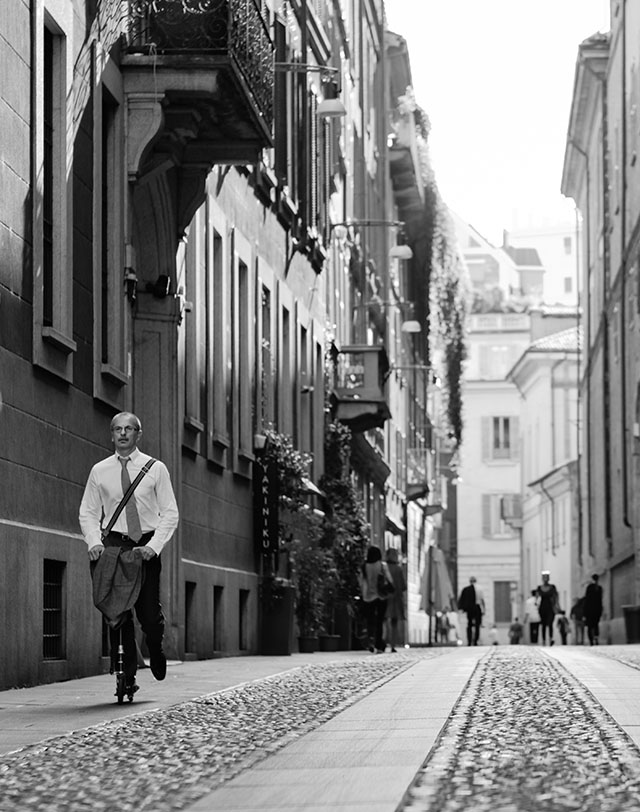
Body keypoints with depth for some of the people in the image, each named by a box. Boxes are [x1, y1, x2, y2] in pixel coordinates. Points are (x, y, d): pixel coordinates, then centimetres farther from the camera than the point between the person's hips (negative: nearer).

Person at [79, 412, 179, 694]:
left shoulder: (156, 469, 5)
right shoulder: (99, 471, 8)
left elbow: (170, 514, 3)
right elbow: (88, 513, 11)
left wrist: (153, 545, -12)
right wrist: (94, 542, -8)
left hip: (146, 546, -1)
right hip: (112, 544, 1)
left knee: (150, 614, -6)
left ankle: (155, 651, 27)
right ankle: (127, 676, 0)